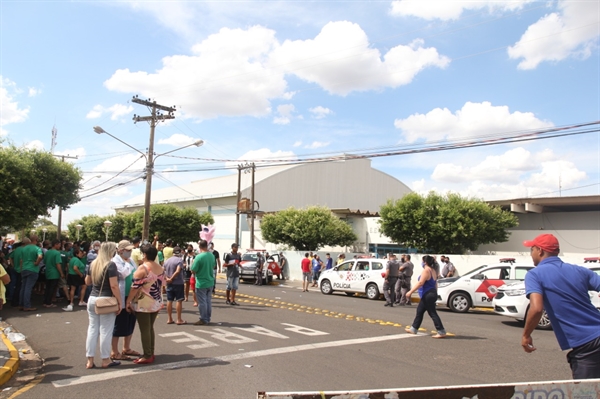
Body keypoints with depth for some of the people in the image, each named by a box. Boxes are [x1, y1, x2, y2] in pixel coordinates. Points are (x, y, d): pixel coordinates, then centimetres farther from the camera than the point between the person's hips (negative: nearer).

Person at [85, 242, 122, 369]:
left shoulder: (93, 264, 8)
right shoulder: (110, 265, -13)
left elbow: (87, 282, 20)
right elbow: (114, 285, -17)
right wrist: (119, 302, -12)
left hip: (92, 299, 7)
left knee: (92, 329, 10)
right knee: (105, 331, 2)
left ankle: (90, 360, 15)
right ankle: (105, 360, 11)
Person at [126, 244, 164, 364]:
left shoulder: (142, 268, -15)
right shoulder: (161, 268, 7)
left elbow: (135, 287, -16)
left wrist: (128, 301, -9)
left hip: (143, 304, -7)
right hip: (157, 303, 7)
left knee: (144, 330, 0)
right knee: (150, 328, 17)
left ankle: (147, 356, 5)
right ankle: (151, 353, 22)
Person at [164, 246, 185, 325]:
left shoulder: (167, 261, 10)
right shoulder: (179, 260, -11)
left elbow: (163, 271, 7)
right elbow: (178, 271, -22)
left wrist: (167, 278, -5)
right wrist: (171, 279, -13)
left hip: (169, 283, 6)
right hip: (178, 283, -6)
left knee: (169, 300, 10)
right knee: (179, 301, -1)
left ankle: (169, 319, 16)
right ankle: (179, 319, 1)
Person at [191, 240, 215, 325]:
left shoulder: (199, 257, -20)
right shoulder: (212, 256, 0)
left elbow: (193, 270, -15)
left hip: (201, 283, -6)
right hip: (210, 282, 7)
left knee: (202, 302, 2)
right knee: (208, 301, 15)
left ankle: (203, 320, 8)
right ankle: (208, 318, 23)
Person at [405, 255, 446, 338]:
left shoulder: (426, 270, -16)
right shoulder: (433, 271, 12)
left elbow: (420, 283, -22)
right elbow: (435, 283, 17)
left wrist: (410, 292, -19)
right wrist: (435, 293, 25)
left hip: (428, 295, -10)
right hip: (432, 293, 10)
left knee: (432, 313, -6)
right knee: (419, 311, 16)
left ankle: (441, 332, -4)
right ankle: (413, 329, 24)